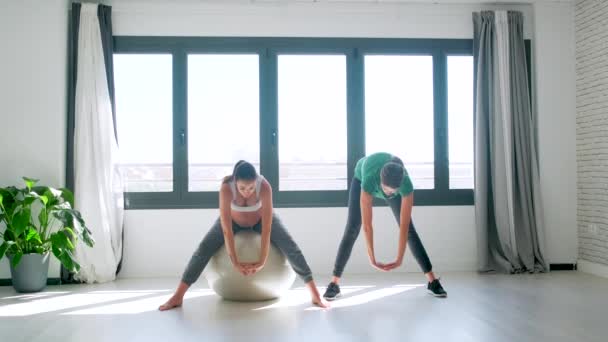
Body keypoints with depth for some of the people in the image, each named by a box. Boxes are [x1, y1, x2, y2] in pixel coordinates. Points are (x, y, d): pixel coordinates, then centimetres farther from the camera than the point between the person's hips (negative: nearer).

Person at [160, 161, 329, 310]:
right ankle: (178, 296, -7)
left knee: (291, 248, -18)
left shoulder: (265, 187, -41)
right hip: (234, 220, 1)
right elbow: (226, 230, -35)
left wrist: (262, 261, -34)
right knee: (204, 249, -15)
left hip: (260, 218, 0)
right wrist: (235, 263, -32)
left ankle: (315, 294, -10)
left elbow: (267, 229, -36)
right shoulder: (226, 189, -40)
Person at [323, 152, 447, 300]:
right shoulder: (369, 180, -47)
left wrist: (399, 259, -36)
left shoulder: (406, 184, -41)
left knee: (410, 229, -6)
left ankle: (432, 281, 3)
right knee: (352, 230, -13)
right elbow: (367, 225, -44)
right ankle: (334, 284, -8)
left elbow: (404, 226, -36)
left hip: (392, 181, 2)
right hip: (362, 178, -1)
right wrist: (372, 259, -41)